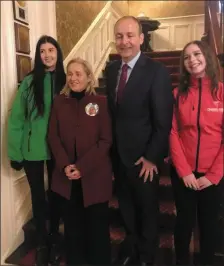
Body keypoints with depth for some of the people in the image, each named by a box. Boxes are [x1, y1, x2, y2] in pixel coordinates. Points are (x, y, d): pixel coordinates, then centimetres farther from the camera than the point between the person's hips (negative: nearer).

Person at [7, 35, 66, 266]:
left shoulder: (65, 81, -2)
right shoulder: (29, 81, -6)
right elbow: (16, 119, -6)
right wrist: (15, 152, -8)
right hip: (33, 149, -1)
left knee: (55, 193, 16)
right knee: (38, 195, 12)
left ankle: (54, 238, 39)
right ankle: (42, 243, 33)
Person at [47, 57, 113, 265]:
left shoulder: (100, 102, -3)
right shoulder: (59, 101, 6)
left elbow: (105, 140, -7)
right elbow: (53, 136, 3)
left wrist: (82, 167, -15)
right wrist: (65, 165, -11)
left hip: (94, 175, -2)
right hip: (67, 175, 2)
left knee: (97, 225, 9)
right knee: (72, 224, 13)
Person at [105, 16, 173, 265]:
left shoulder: (157, 71, -16)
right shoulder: (111, 69, 3)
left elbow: (163, 121, -16)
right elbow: (111, 110, 7)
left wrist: (152, 157, -16)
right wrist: (111, 146, 3)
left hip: (143, 156, -5)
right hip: (117, 153, 5)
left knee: (147, 208, 17)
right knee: (126, 206, 23)